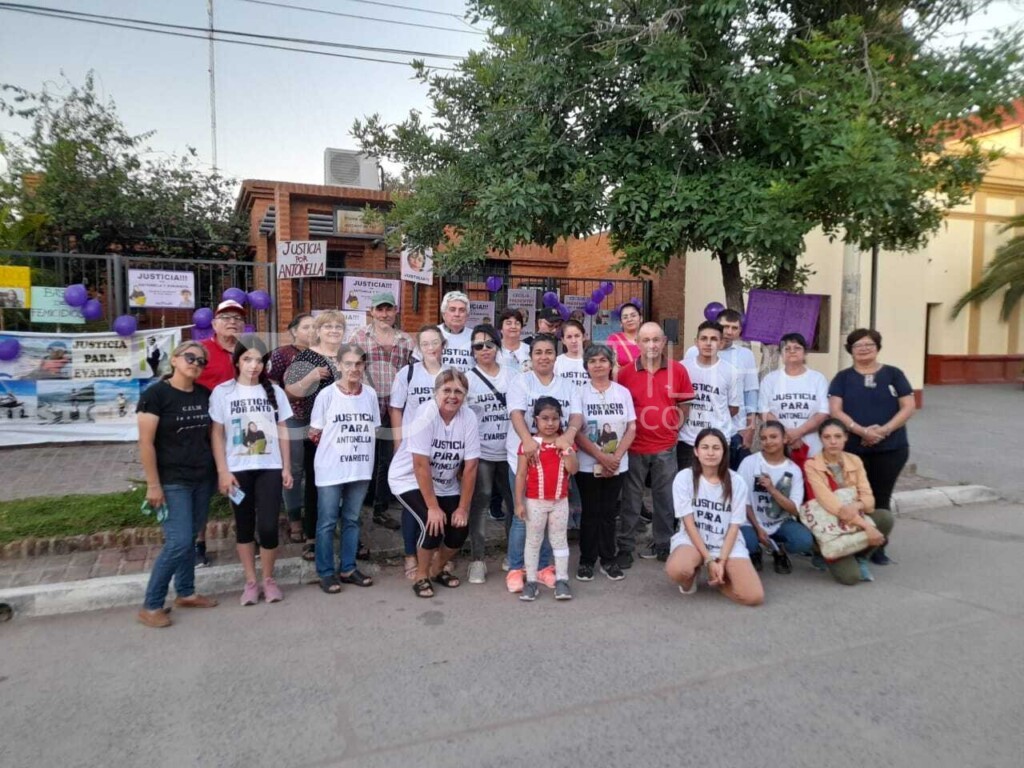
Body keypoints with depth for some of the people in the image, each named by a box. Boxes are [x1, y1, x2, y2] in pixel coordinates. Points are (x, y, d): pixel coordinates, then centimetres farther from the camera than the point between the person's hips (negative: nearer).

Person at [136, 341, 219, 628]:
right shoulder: (156, 393, -11)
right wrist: (153, 484, -15)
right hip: (172, 482, -6)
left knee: (190, 538, 13)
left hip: (203, 479, 6)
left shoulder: (205, 395, 6)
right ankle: (150, 606, 6)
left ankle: (186, 593, 29)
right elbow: (146, 443, -13)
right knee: (179, 542, -9)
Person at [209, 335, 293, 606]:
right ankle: (251, 581, 21)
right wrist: (223, 471, -6)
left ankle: (268, 579, 15)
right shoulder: (222, 392, -1)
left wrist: (286, 467, 4)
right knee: (244, 526, 8)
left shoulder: (274, 391, 4)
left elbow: (282, 431, 7)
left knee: (268, 527, -5)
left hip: (270, 468, 1)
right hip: (238, 469, 0)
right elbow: (217, 434, -1)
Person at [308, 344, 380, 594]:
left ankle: (347, 568, 25)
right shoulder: (327, 394, -8)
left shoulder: (370, 394, 3)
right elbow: (315, 433, -3)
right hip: (331, 469, -4)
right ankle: (326, 573, 16)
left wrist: (358, 448, 3)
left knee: (352, 520, 13)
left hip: (360, 468, 4)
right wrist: (336, 447, -1)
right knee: (327, 522, 4)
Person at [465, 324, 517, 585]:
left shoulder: (512, 375, 5)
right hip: (480, 452, -2)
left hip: (510, 451, 3)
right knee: (479, 505, 1)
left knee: (517, 503, 9)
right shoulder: (467, 379, -1)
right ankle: (477, 560, 11)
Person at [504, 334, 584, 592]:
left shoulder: (567, 386, 10)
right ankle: (516, 568, 14)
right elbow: (516, 413, -14)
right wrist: (527, 439, -33)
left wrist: (569, 434, -27)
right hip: (524, 456, -3)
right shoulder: (521, 381, 1)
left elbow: (577, 416, -4)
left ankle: (544, 566, 24)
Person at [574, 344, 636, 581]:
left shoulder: (623, 392, 3)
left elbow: (631, 429, 1)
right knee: (591, 513, 6)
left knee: (609, 512, 10)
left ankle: (608, 560, 21)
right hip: (588, 465, -2)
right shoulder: (580, 393, -4)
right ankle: (586, 560, 18)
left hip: (617, 466, 2)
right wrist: (602, 457, -15)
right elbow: (576, 432, -9)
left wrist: (616, 457, -11)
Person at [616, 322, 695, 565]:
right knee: (631, 500, 9)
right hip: (634, 447, -1)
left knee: (665, 499, 13)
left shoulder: (678, 370, -2)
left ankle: (663, 544, 28)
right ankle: (625, 547, 20)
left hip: (665, 448, 1)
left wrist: (671, 427, 2)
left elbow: (684, 406, 8)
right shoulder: (625, 372, -6)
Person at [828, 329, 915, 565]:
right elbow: (835, 410, -4)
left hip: (891, 449, 1)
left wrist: (885, 430, -13)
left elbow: (908, 407, 1)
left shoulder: (893, 374, 7)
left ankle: (878, 548, 18)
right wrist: (862, 431, -18)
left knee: (881, 498, 8)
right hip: (853, 449, -1)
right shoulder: (843, 377, 5)